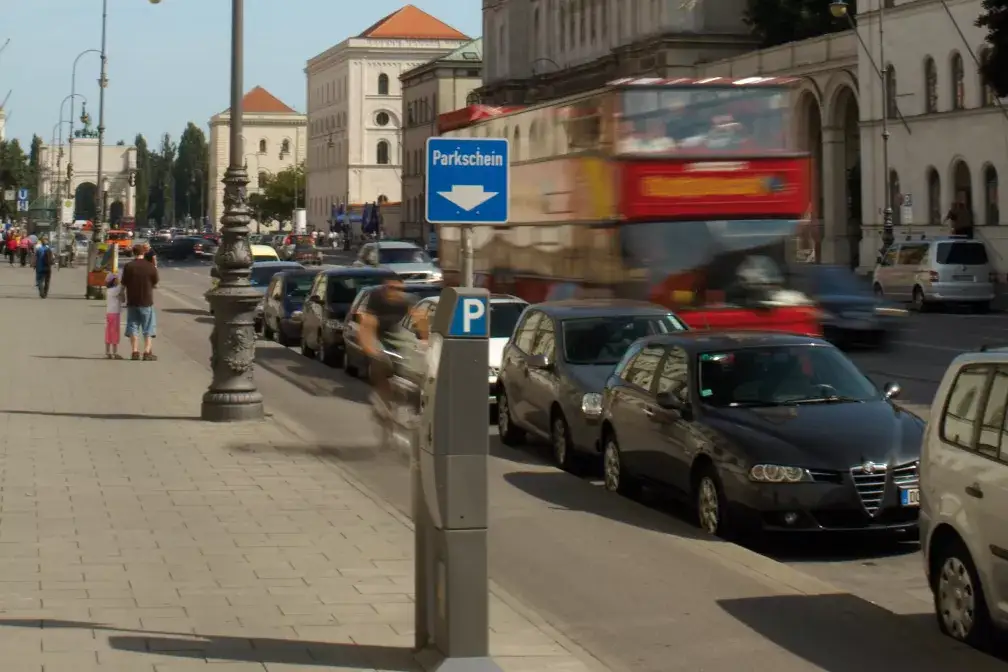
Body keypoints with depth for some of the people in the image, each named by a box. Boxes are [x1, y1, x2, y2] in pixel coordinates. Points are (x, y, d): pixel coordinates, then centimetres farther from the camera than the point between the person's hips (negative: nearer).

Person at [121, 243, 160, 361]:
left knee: (133, 327, 10)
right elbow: (155, 284, 1)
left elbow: (123, 284, -5)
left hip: (132, 302, 0)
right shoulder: (151, 266, -6)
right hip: (146, 302, 0)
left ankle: (135, 352, 6)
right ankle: (147, 352, 0)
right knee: (148, 329, 7)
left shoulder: (128, 267, -8)